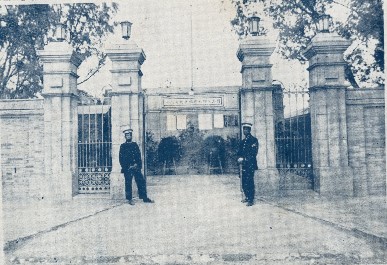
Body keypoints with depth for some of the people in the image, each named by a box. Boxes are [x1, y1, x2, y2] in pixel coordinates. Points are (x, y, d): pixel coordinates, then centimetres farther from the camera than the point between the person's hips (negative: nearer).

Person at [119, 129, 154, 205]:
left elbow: (139, 155, 9)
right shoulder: (123, 146, 6)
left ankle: (144, 198, 8)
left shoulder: (135, 144, 14)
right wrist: (125, 167, -7)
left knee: (142, 181, 0)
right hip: (127, 168, -3)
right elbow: (121, 158, 2)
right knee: (128, 183, -1)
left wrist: (137, 164, -5)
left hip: (136, 167, 3)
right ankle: (130, 199, 9)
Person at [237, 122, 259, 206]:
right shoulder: (243, 141, 19)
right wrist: (239, 158, -1)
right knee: (244, 183, 9)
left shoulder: (254, 140, -4)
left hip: (250, 164, -7)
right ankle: (247, 197, 23)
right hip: (244, 165, 7)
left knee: (249, 182, -8)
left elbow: (253, 153, -12)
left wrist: (244, 159, -16)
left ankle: (251, 200, -2)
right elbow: (240, 152, 20)